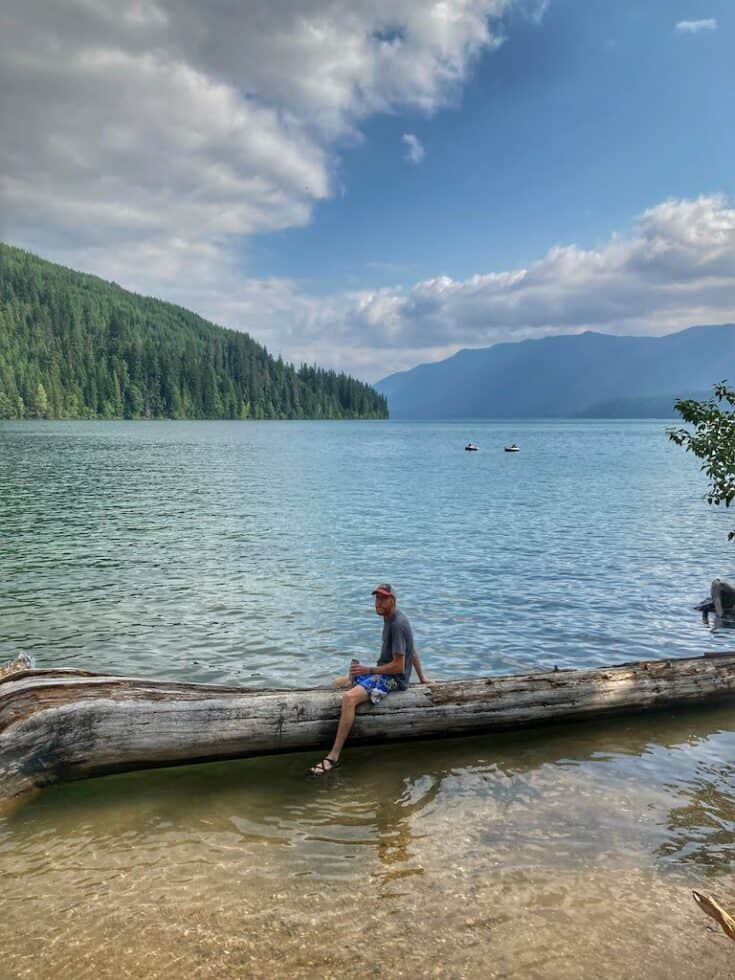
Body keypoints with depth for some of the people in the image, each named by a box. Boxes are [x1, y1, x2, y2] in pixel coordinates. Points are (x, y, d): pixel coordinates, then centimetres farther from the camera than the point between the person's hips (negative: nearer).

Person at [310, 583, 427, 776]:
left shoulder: (398, 624, -20)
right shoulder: (389, 619, 11)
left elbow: (398, 666, -22)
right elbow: (412, 652, 19)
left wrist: (369, 670, -15)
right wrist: (422, 678, 25)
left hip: (394, 678, -11)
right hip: (382, 672, 11)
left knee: (349, 697, -31)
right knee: (337, 684, 14)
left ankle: (333, 757, -30)